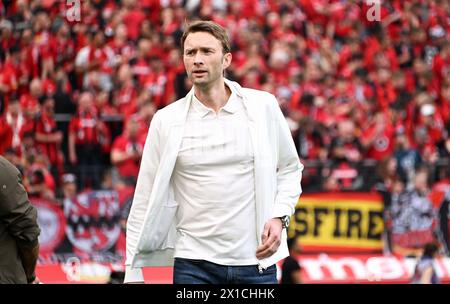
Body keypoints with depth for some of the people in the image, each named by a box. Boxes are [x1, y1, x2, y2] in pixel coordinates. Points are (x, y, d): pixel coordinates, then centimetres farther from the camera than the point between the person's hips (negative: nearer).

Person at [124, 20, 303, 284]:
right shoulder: (166, 121, 1)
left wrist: (280, 217, -4)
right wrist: (133, 273, 0)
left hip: (256, 262, 1)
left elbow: (290, 169, 14)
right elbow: (146, 201, 3)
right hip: (193, 265, -1)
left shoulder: (263, 106, 2)